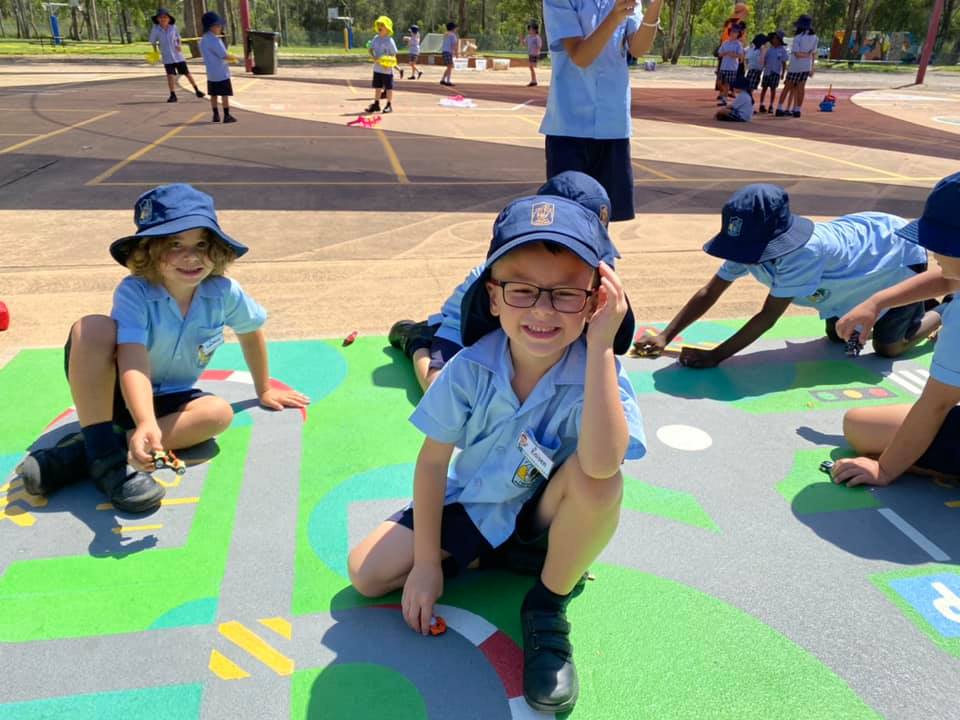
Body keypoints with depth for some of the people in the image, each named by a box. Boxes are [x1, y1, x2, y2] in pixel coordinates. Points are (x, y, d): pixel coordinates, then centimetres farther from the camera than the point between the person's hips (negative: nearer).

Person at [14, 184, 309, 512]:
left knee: (219, 412, -29)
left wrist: (264, 390, 16)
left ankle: (78, 453, -27)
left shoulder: (224, 292, -17)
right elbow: (133, 363, -40)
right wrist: (146, 423, -58)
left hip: (170, 399, 4)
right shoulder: (133, 292, -26)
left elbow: (251, 332, 4)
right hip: (114, 391, -3)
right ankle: (103, 456, -31)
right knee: (94, 327, -32)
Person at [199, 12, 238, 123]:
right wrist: (234, 58, 0)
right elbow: (224, 55, -19)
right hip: (221, 73, -8)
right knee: (224, 94, -2)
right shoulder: (214, 40, -18)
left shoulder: (203, 40, 10)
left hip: (211, 73, 8)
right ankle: (227, 116, -1)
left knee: (213, 94, 11)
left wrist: (229, 59, 13)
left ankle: (216, 115, 14)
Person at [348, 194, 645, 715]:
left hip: (548, 514, -1)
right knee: (367, 573, -9)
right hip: (471, 504, 2)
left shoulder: (597, 372, -26)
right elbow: (433, 461, -10)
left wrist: (599, 347, -45)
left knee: (598, 480, -36)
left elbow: (600, 465, -46)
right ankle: (487, 556, 11)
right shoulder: (470, 368, -21)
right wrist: (427, 562, -9)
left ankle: (548, 607, -8)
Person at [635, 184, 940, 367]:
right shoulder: (752, 243, -26)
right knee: (838, 336, 18)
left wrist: (715, 356, -43)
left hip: (899, 250, -6)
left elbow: (769, 315, -41)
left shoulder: (804, 252, -46)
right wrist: (665, 337, -30)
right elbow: (709, 293, -22)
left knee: (888, 347, 0)